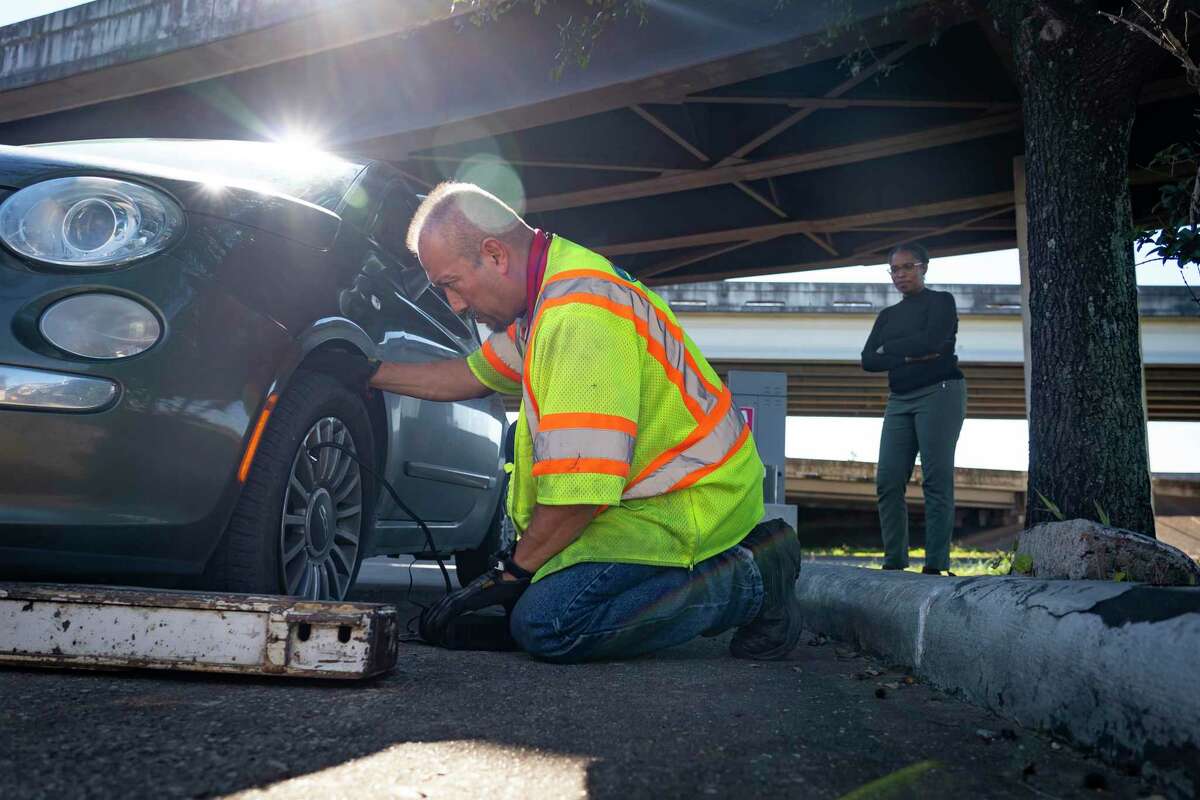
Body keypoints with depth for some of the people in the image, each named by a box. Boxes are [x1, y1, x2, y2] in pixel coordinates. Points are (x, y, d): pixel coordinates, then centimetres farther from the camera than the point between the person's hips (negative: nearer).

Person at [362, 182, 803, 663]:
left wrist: (512, 571, -14)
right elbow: (474, 375, 23)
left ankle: (751, 582, -8)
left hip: (689, 505, -11)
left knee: (544, 624, -23)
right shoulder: (548, 290, 8)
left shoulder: (580, 315, -25)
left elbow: (582, 486, -27)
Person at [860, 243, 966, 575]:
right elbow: (868, 360, 8)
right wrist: (908, 357, -7)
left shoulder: (941, 301, 6)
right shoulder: (887, 316, 21)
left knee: (937, 479, -10)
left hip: (939, 392, -6)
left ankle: (936, 564, -12)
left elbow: (931, 341, -12)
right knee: (888, 481, -4)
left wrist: (888, 350, 1)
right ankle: (894, 561, 0)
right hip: (899, 400, 6)